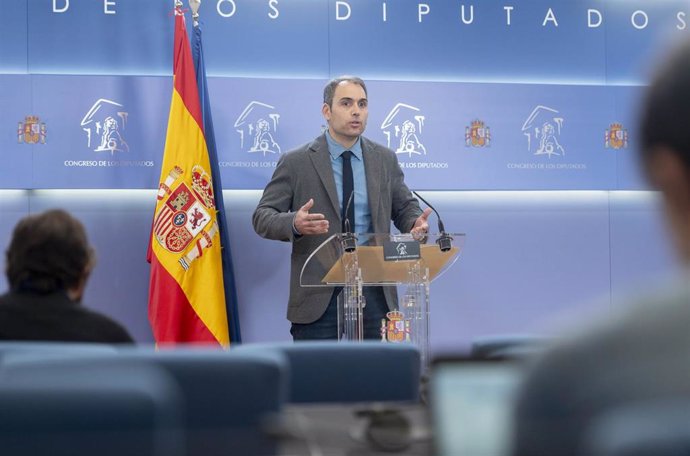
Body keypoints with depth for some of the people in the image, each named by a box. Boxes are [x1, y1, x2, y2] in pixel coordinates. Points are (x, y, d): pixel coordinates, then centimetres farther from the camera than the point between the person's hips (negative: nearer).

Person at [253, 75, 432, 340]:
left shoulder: (385, 159, 10)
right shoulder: (296, 163, 0)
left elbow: (404, 207, 17)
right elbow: (262, 216, -1)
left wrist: (415, 223, -8)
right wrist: (294, 223, -24)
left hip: (374, 293, 3)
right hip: (318, 296, -3)